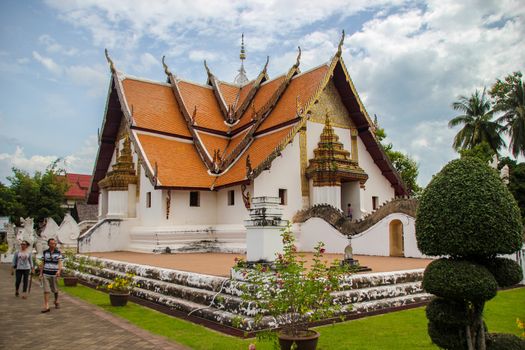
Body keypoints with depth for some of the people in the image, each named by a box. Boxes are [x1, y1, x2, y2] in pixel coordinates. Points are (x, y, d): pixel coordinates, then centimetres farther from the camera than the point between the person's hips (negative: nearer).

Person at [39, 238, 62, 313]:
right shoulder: (45, 252, 4)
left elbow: (60, 262, -11)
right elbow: (42, 263, 8)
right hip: (46, 274, 1)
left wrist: (59, 271, -27)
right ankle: (46, 306, -8)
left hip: (54, 274, -1)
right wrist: (41, 273, 5)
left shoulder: (58, 252, -2)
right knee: (46, 290, -7)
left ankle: (56, 301, 35)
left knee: (55, 290, 11)